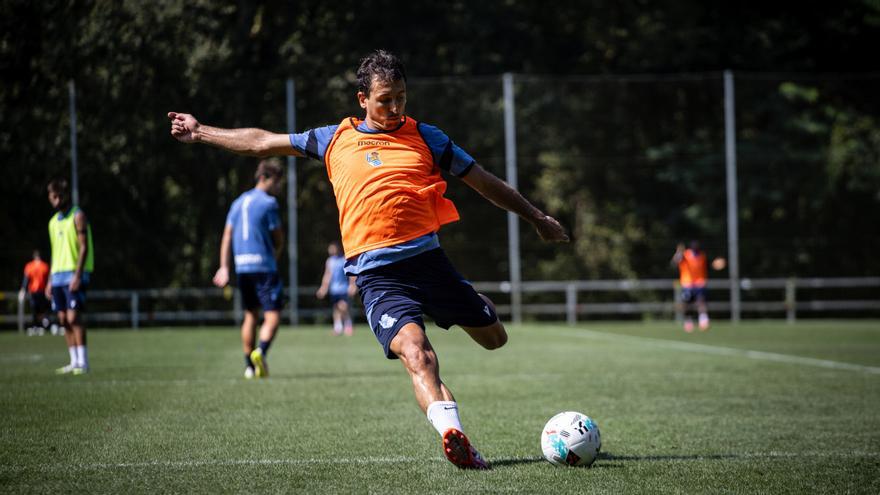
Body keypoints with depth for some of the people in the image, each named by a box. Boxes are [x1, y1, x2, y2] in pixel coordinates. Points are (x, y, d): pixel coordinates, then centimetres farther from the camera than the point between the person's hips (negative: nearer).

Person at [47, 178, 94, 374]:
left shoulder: (77, 216, -5)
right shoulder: (53, 222, 18)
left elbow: (83, 247, -12)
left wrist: (77, 275, -20)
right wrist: (50, 280, 17)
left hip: (74, 274, -8)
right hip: (58, 275, 8)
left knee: (74, 316, -15)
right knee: (63, 319, 6)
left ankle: (82, 361, -15)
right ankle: (74, 361, 10)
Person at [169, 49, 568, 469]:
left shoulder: (424, 137, 13)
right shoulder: (336, 139, 14)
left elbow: (484, 182, 21)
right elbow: (261, 142, 25)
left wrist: (536, 218, 24)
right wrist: (200, 132, 29)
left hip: (427, 258, 2)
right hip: (376, 273, -2)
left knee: (494, 339, 6)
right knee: (416, 353, -27)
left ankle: (478, 306, 40)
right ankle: (453, 435, -41)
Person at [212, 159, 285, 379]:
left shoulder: (239, 202, 16)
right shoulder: (268, 203, -6)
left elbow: (227, 236, 11)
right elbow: (278, 239, -4)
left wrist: (224, 267, 9)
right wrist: (275, 256, 17)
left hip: (241, 266, 7)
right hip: (264, 266, -7)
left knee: (250, 315, 16)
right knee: (273, 316, -9)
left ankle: (249, 365, 18)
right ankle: (261, 351, -33)